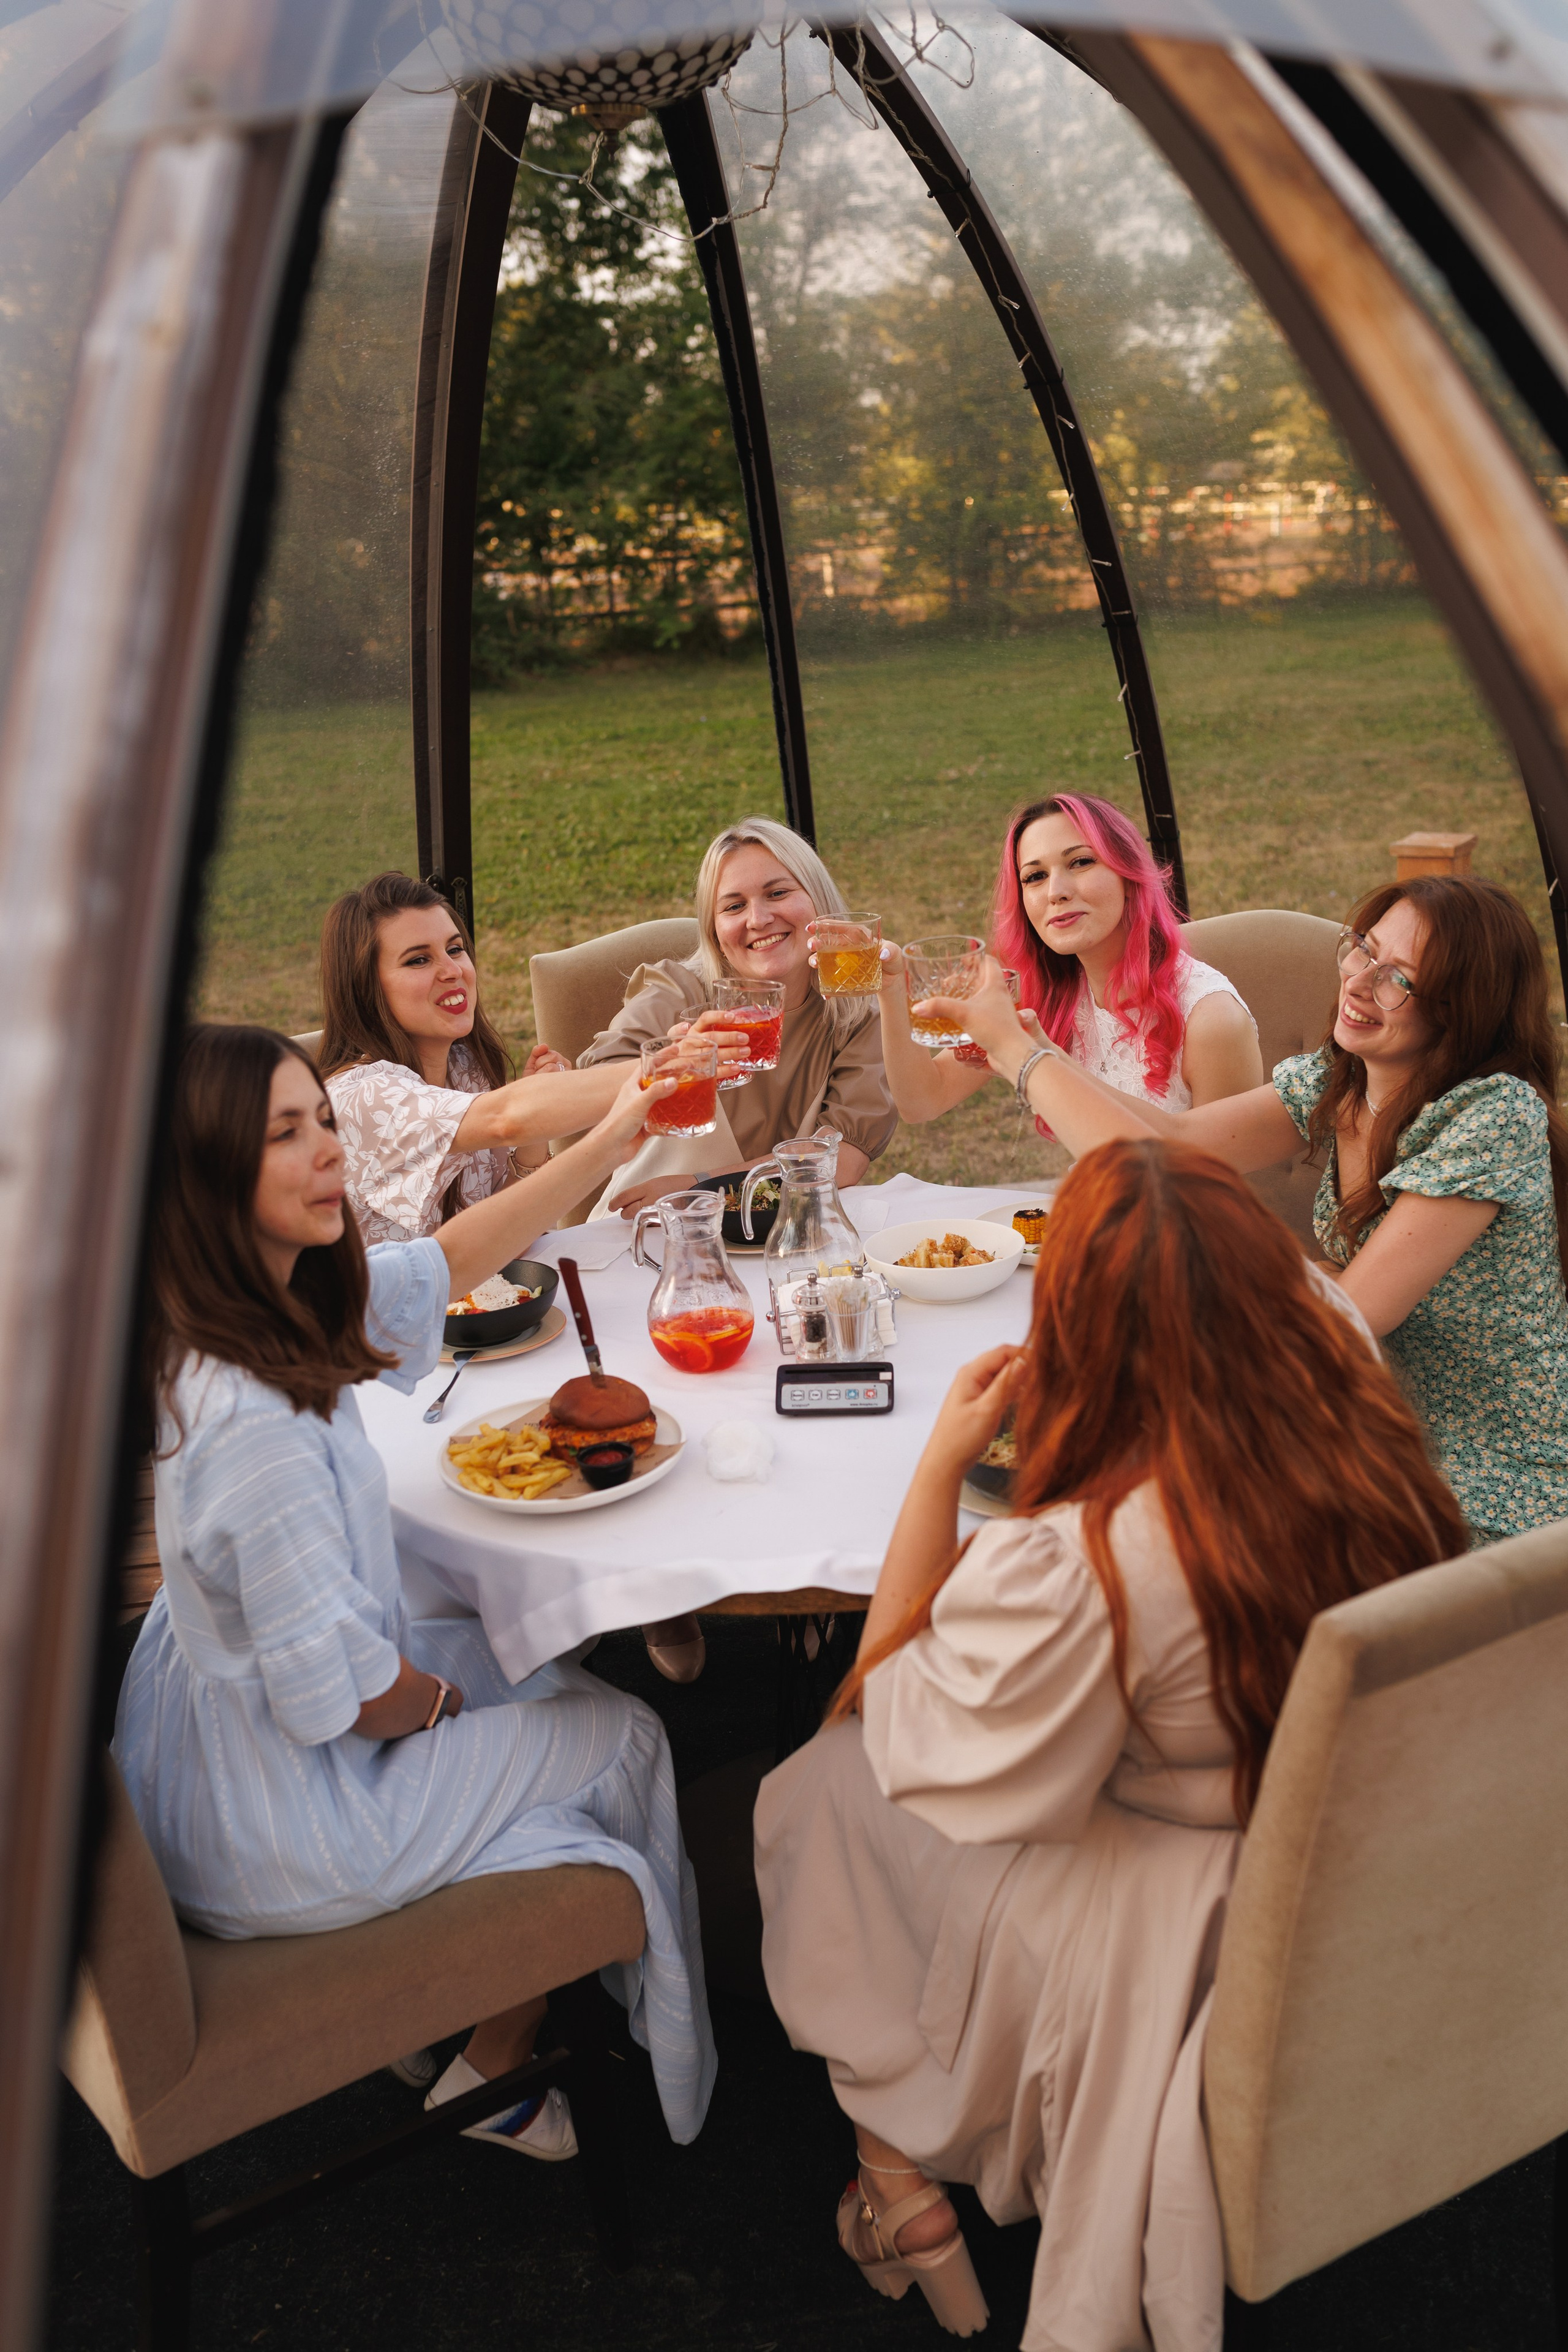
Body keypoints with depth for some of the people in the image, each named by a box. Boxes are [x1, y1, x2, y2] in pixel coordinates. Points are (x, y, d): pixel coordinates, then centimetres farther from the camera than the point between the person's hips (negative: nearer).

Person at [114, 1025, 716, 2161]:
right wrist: (436, 1703, -8)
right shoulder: (250, 1419, -37)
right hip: (277, 1832, -8)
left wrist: (602, 1147, 4)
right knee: (623, 1742, 10)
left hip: (209, 1750, 9)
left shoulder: (265, 1301, -8)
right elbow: (336, 1686, -30)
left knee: (538, 1661, 24)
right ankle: (492, 2073, 32)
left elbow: (437, 1267, 7)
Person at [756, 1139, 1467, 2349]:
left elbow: (887, 1702, -16)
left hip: (1170, 1951, -7)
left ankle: (898, 2168, 31)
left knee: (819, 1792, 14)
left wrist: (942, 1466, -15)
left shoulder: (1072, 1573, -36)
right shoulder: (1364, 1418, -19)